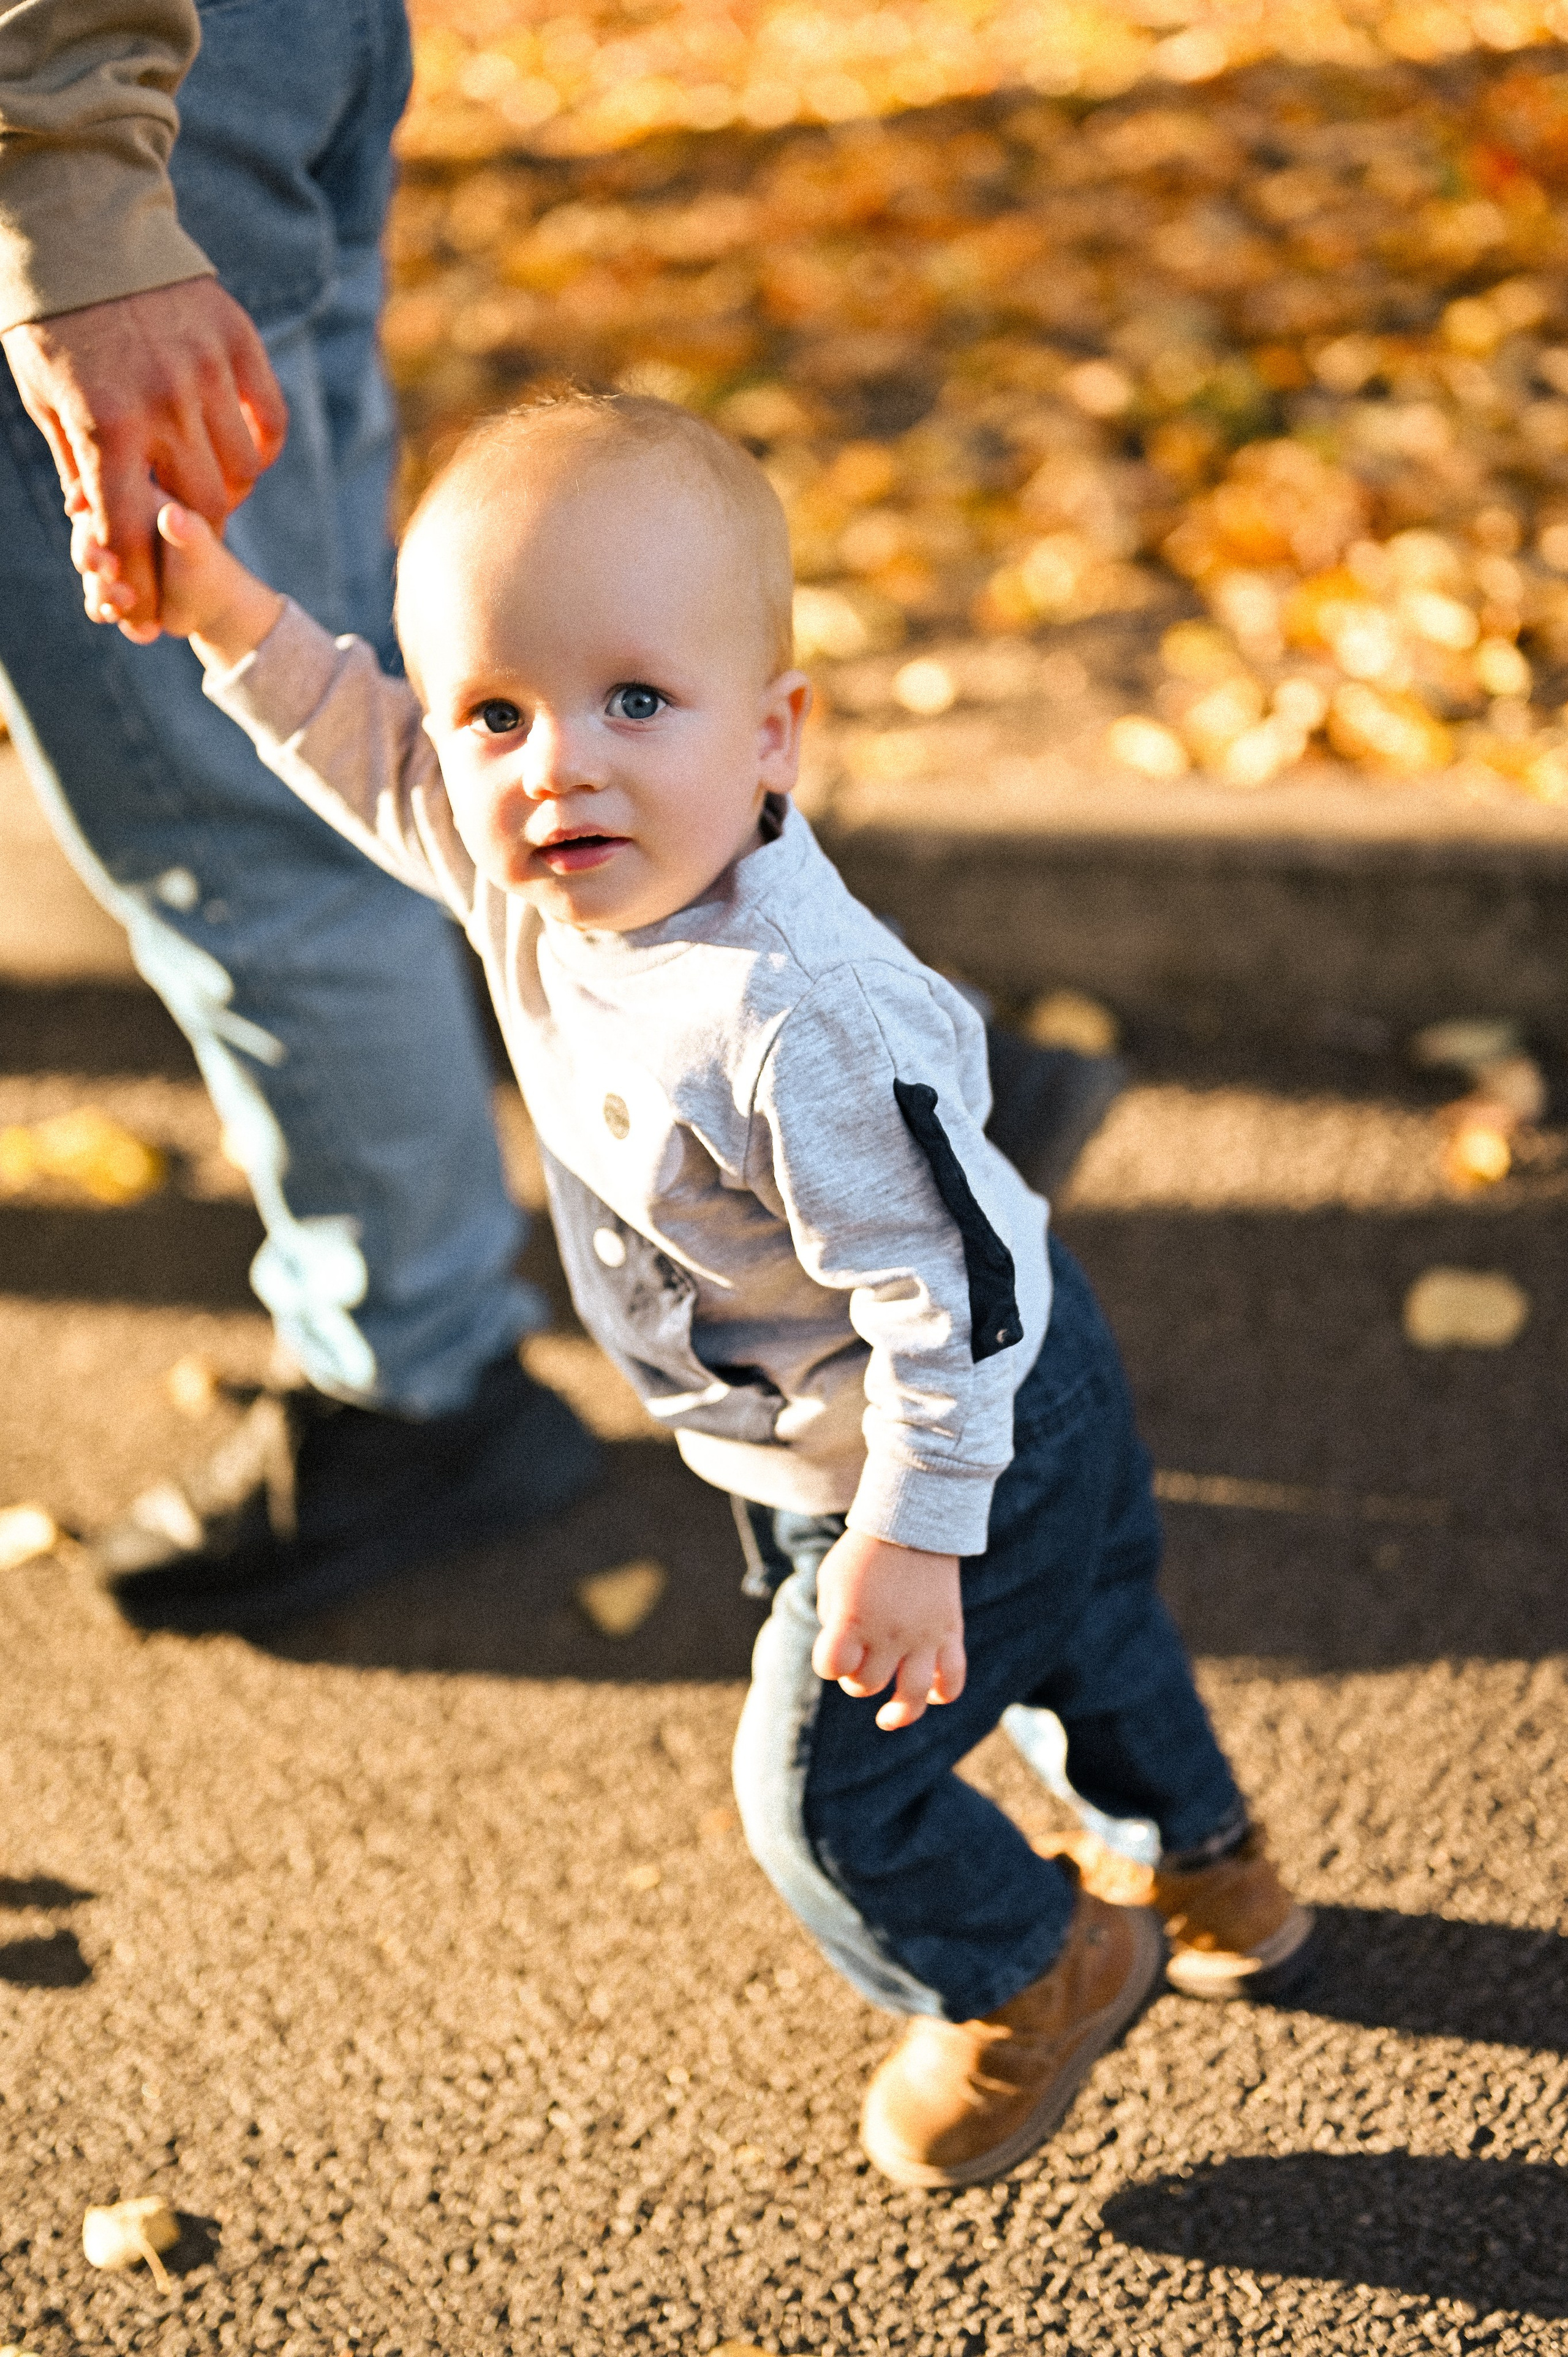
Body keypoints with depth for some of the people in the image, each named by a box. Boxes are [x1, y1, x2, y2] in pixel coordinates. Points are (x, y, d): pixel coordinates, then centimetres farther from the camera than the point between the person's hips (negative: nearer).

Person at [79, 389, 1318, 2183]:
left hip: (972, 1441, -9)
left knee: (829, 1792, 10)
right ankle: (1215, 1875, 59)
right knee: (1078, 1627, 31)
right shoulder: (535, 882, -16)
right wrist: (235, 620, -7)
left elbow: (950, 1288, -35)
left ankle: (1031, 1979, 39)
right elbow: (376, 760, 4)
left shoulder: (792, 1024, -42)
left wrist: (910, 1528, -29)